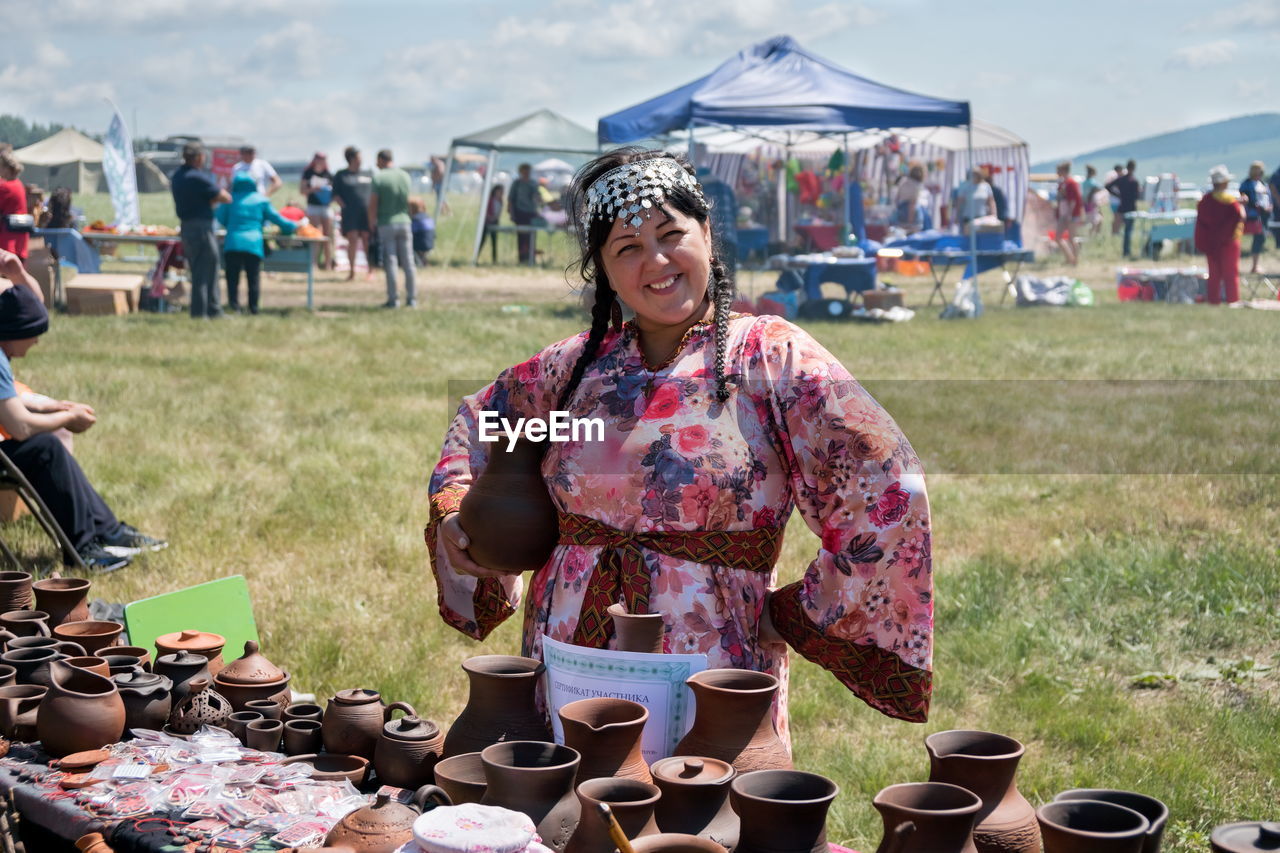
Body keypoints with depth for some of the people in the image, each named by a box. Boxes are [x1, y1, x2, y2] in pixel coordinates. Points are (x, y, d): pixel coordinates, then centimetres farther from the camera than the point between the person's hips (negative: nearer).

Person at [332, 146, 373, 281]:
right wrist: (343, 205, -8)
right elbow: (336, 194, 6)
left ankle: (371, 271, 3)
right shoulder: (341, 175, 8)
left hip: (366, 213, 2)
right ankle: (351, 271, 0)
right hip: (350, 213, -2)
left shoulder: (368, 175, 15)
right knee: (352, 240, -9)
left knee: (367, 240, -1)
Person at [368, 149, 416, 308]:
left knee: (390, 262, -1)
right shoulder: (405, 176, 6)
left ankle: (393, 299, -1)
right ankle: (412, 298, 8)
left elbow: (373, 204, -10)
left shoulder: (378, 178, -9)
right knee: (408, 262, 6)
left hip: (386, 224, -4)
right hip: (404, 222, 4)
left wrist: (372, 223, 0)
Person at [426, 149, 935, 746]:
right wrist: (453, 509, 8)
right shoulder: (579, 365, 7)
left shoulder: (773, 357, -7)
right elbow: (479, 420, 25)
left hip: (711, 673, -4)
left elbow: (889, 490, -13)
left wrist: (808, 610, -9)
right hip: (565, 669, 4)